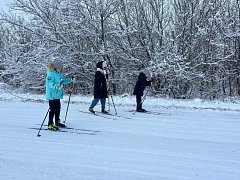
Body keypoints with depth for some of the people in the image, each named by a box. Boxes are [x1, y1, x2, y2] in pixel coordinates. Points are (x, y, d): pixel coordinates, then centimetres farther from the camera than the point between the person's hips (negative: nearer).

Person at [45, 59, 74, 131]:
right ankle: (50, 124, -3)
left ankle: (57, 122, 33)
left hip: (58, 95, 9)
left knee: (58, 108, 18)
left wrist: (70, 80, 17)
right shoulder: (51, 74, -17)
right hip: (52, 95, -9)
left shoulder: (60, 73, 10)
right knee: (53, 109, -8)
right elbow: (49, 83, -27)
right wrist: (56, 86, -44)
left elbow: (63, 80, 26)